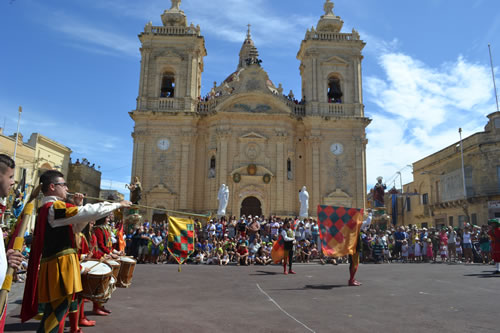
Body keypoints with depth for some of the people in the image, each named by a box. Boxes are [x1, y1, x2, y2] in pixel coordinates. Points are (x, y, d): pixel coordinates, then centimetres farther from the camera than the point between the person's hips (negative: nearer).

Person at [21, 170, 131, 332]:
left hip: (53, 265, 10)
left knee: (54, 311, 16)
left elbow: (75, 227, 23)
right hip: (60, 266, -10)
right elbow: (92, 211, -22)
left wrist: (78, 207, 10)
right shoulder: (55, 207, -15)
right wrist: (118, 204, -11)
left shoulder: (46, 209, 17)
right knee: (57, 312, -6)